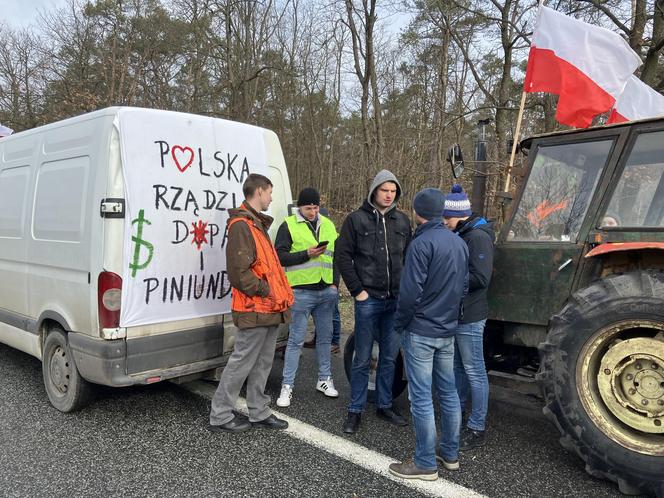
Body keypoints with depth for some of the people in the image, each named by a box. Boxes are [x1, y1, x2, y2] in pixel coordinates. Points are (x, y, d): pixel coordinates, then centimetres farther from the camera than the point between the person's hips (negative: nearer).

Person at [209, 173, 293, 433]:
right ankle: (220, 416, 14)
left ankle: (260, 413, 27)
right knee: (242, 362, 0)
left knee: (262, 363, 16)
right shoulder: (241, 225, -15)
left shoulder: (257, 224, 19)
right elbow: (238, 272, -22)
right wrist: (266, 292, -15)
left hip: (269, 309, 10)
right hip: (255, 310, -10)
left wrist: (280, 293, 16)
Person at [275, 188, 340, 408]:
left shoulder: (328, 224, 14)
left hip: (326, 291, 5)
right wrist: (306, 254, -19)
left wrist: (335, 283, 8)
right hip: (301, 291, -5)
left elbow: (337, 255, 18)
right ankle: (287, 386, 9)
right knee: (296, 339, -1)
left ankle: (324, 379, 29)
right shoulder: (288, 226, -2)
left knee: (325, 336, 14)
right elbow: (280, 256, -9)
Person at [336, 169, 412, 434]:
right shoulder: (356, 219, -3)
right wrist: (357, 290, -8)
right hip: (368, 299, -4)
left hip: (396, 300, 4)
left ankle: (385, 405, 29)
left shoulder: (402, 221, 9)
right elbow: (342, 255, -4)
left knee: (389, 357, 13)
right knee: (363, 359, 4)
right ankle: (355, 410, 17)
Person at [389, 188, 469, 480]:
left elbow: (410, 292, -20)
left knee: (421, 398, 1)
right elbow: (463, 286, 12)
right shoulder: (459, 243, 7)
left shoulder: (422, 243, -17)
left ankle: (425, 464, 10)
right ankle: (450, 454, 29)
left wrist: (399, 324, -6)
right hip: (448, 330, 8)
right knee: (448, 392, 16)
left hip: (420, 332, -8)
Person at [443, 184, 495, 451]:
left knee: (474, 371, 2)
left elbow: (480, 278, -23)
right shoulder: (458, 234, 12)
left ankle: (477, 428, 14)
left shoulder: (478, 236, -16)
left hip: (469, 316, -9)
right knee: (457, 367, 19)